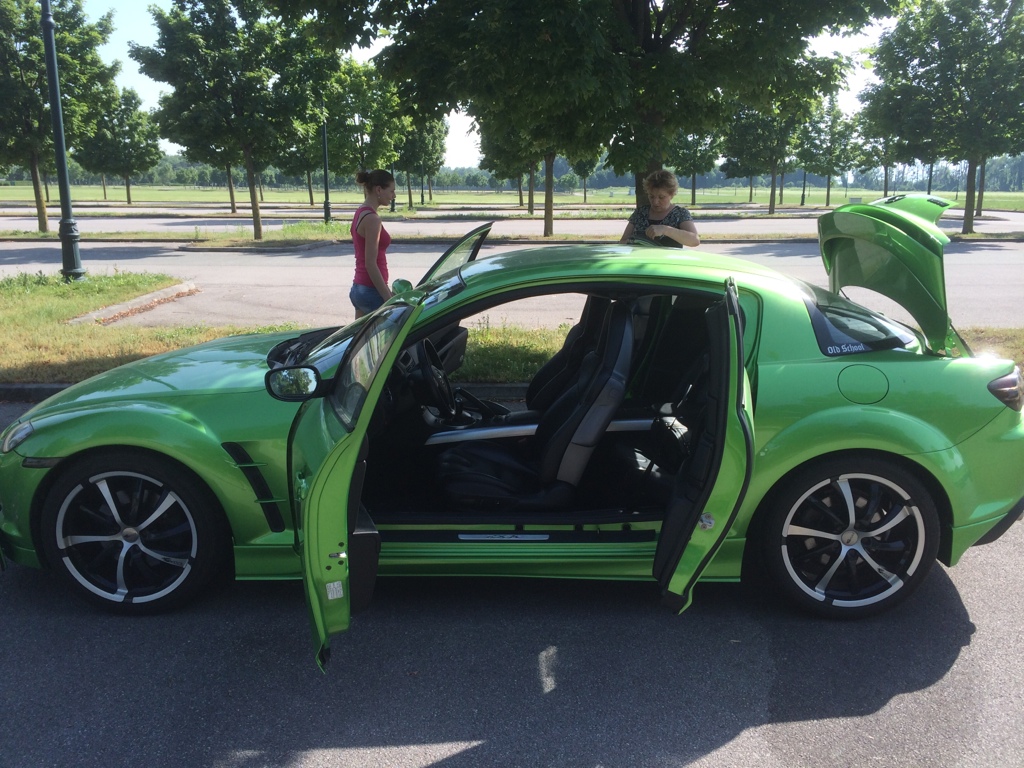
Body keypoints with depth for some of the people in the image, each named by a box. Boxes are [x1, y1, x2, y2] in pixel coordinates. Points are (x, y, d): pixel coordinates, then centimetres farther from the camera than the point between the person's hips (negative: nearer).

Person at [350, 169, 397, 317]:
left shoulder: (360, 213, 12)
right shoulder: (372, 218, -16)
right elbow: (371, 264, -20)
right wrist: (389, 299, -19)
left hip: (358, 289, 10)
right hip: (372, 292, -10)